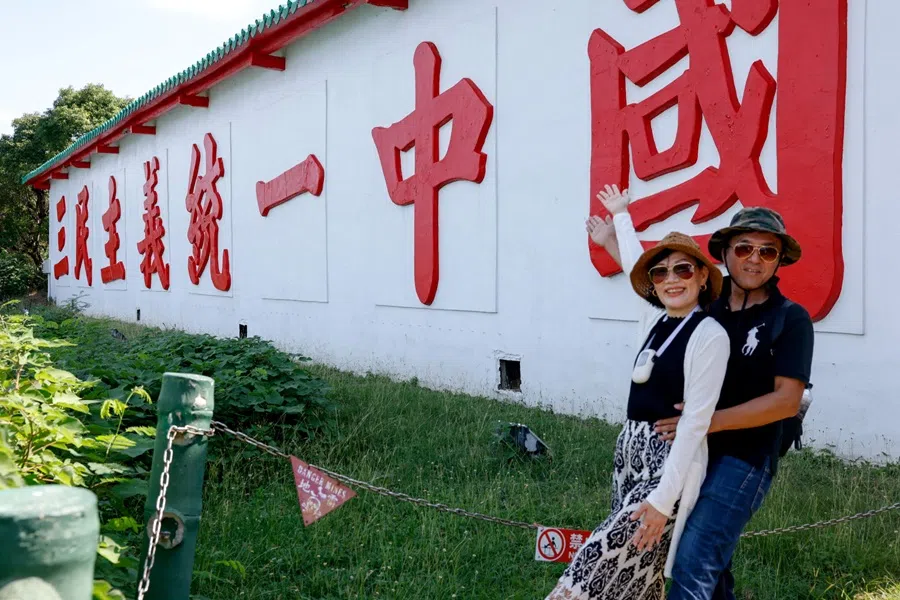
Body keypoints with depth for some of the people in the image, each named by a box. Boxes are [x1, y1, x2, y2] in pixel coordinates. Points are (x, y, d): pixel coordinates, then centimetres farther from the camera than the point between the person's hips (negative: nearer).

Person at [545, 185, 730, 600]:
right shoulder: (654, 319, 6)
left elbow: (696, 422, -18)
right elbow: (636, 266, 26)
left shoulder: (709, 336, -14)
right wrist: (621, 217, 42)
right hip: (630, 450, 8)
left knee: (600, 566, -12)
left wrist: (664, 498, -22)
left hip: (670, 461, -7)